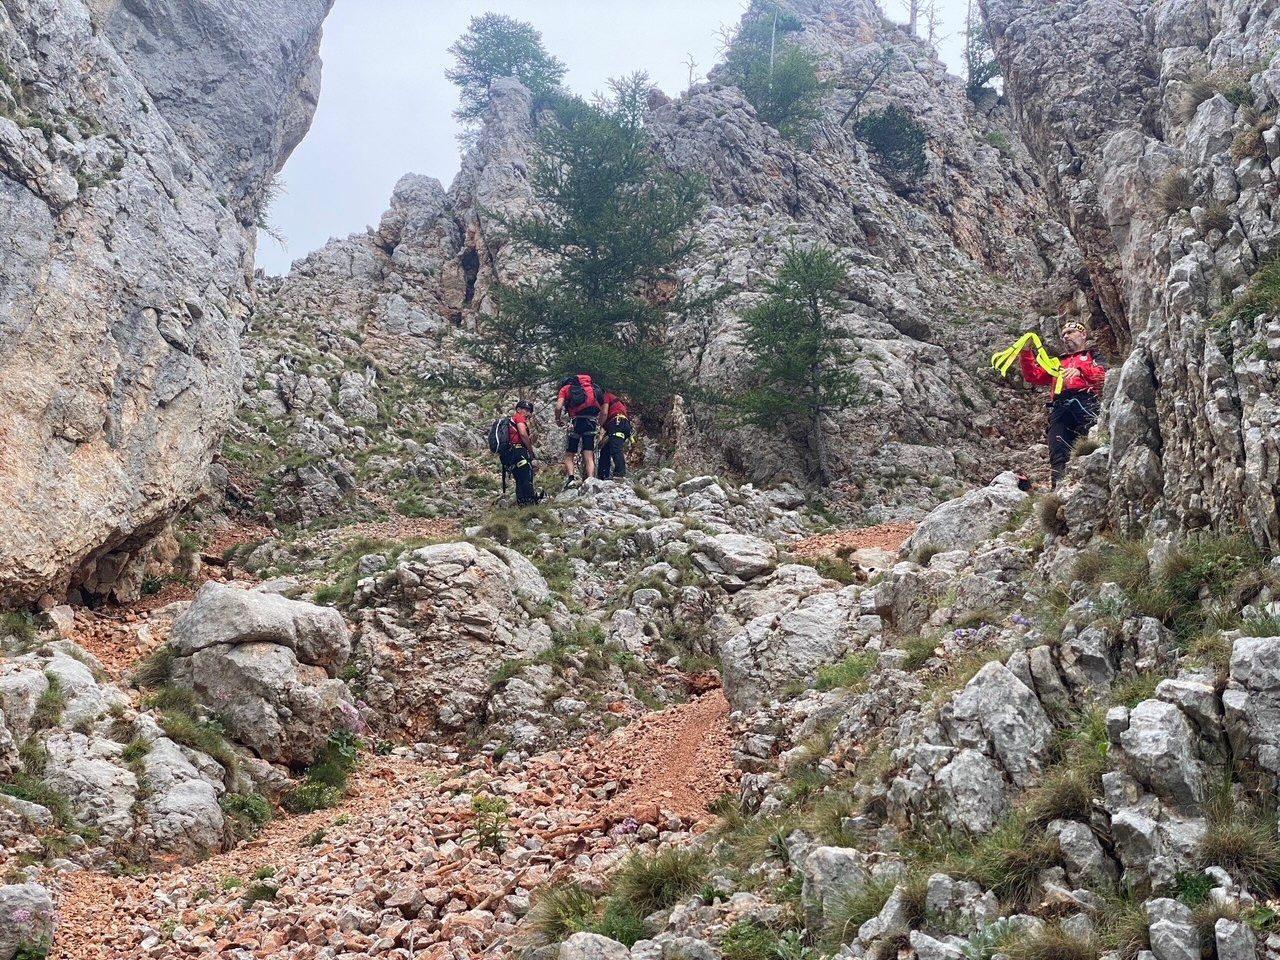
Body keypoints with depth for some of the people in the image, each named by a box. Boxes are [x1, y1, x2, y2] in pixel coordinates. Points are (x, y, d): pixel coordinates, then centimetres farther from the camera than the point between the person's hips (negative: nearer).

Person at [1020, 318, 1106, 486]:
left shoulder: (1094, 357, 26)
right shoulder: (1058, 362, 39)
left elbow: (1104, 375, 4)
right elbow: (1033, 377, 27)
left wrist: (1081, 371, -13)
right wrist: (1026, 353, 14)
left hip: (1085, 400, -4)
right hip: (1060, 407, 4)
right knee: (1058, 456, -17)